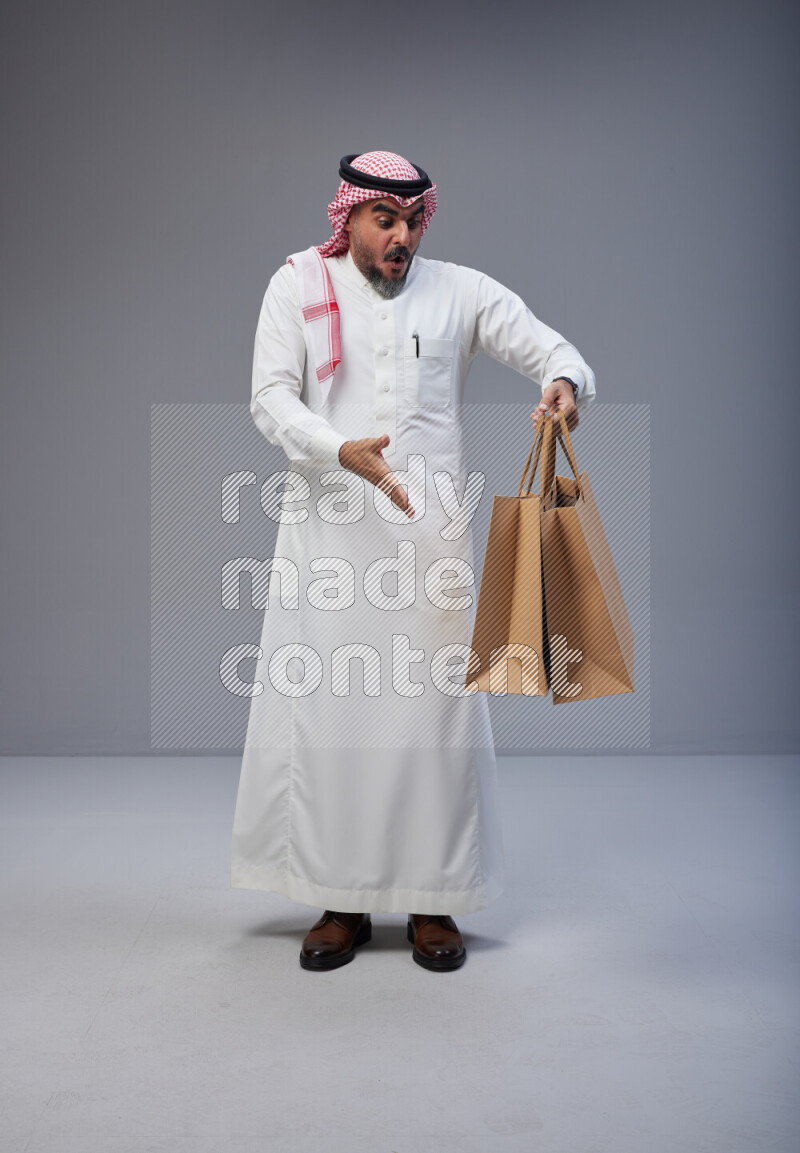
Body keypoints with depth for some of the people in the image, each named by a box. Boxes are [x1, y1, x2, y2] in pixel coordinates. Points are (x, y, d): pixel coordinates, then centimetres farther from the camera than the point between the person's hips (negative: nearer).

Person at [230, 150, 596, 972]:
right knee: (325, 708, 1)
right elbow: (271, 395, -3)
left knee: (433, 707, 0)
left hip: (430, 531, 1)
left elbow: (550, 348, 6)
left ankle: (433, 901, 14)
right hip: (328, 530, 0)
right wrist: (341, 451, -22)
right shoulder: (299, 286, 7)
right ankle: (341, 899, 16)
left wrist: (565, 383, -20)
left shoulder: (461, 292, 9)